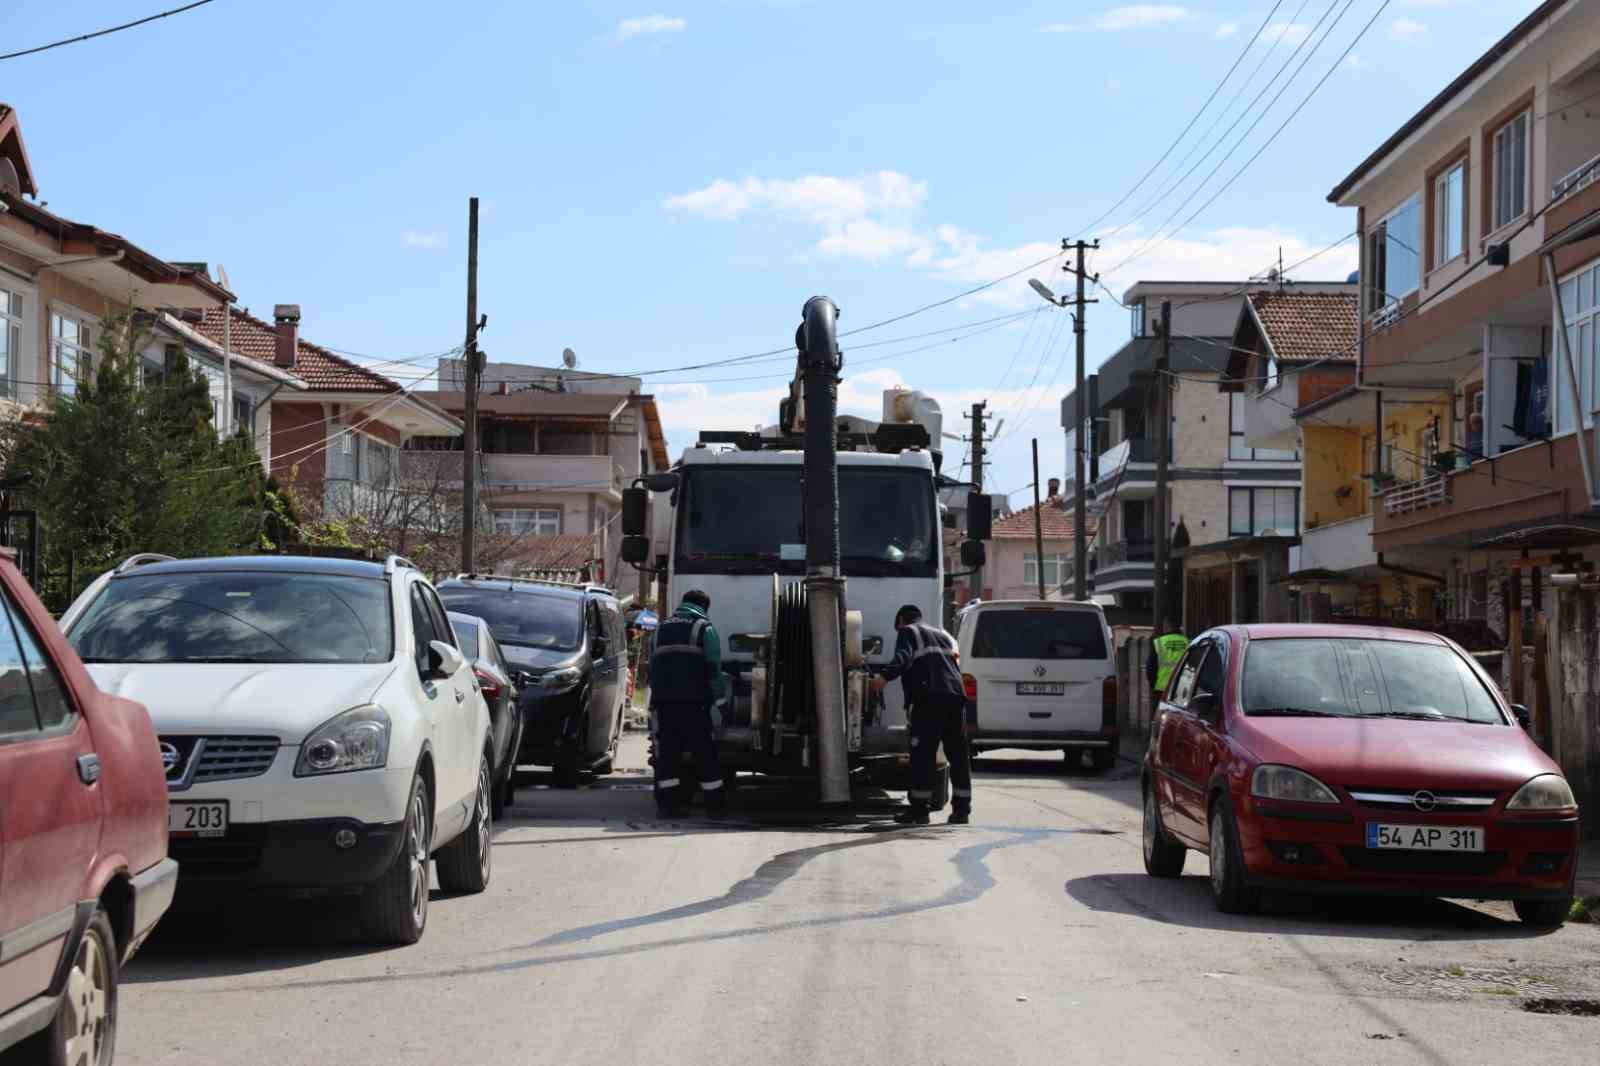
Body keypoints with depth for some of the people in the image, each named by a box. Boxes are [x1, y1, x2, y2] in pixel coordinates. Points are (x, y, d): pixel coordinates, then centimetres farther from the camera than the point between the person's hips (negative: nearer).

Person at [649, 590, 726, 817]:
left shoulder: (662, 628, 21)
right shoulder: (704, 627, 4)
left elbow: (653, 664, 19)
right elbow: (714, 665, -5)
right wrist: (719, 694, 2)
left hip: (663, 699, 4)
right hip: (693, 699, -4)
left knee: (667, 751, 5)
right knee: (704, 750, 2)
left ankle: (669, 801, 0)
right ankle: (715, 802, 5)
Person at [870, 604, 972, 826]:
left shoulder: (908, 632, 8)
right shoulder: (942, 634, 30)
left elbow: (904, 658, -11)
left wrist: (885, 677, -26)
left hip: (928, 700, -6)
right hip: (955, 696, 6)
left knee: (922, 756, -4)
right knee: (959, 755, 10)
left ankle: (919, 810, -6)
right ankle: (962, 809, 10)